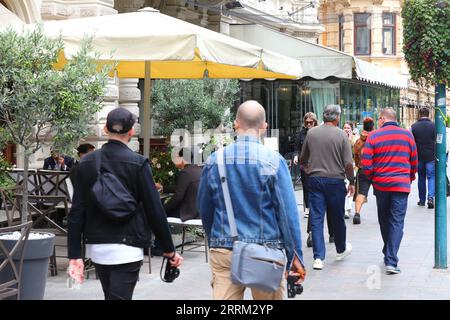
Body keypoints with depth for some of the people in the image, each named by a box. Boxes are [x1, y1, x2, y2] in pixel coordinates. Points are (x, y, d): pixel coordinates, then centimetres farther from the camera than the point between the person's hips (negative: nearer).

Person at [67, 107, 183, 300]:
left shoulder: (87, 163, 1)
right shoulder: (137, 163, -10)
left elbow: (77, 212, -2)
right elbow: (154, 210, -11)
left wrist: (75, 255, 0)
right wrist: (169, 250, -2)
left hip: (96, 246, 5)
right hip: (126, 247, -5)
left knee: (111, 295, 22)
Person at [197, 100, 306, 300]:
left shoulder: (214, 161, 0)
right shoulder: (274, 161, -8)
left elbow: (204, 209, 10)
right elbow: (288, 212, -9)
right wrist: (295, 256, -3)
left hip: (224, 252, 2)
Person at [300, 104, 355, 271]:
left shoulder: (311, 133, 1)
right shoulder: (341, 135, -7)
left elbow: (303, 159, 11)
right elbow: (348, 163, -11)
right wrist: (352, 181, 3)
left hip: (315, 180, 2)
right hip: (335, 180, -2)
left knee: (316, 219, 3)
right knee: (337, 217, 15)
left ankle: (318, 258, -2)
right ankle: (341, 250, 35)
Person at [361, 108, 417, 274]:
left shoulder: (373, 136, -3)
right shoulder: (407, 135, 2)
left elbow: (366, 164, -6)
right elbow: (414, 162, 8)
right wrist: (410, 178, 25)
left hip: (381, 184, 1)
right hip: (401, 185, -1)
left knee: (384, 220, 18)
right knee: (397, 222, -1)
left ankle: (388, 253, 32)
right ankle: (391, 261, -10)